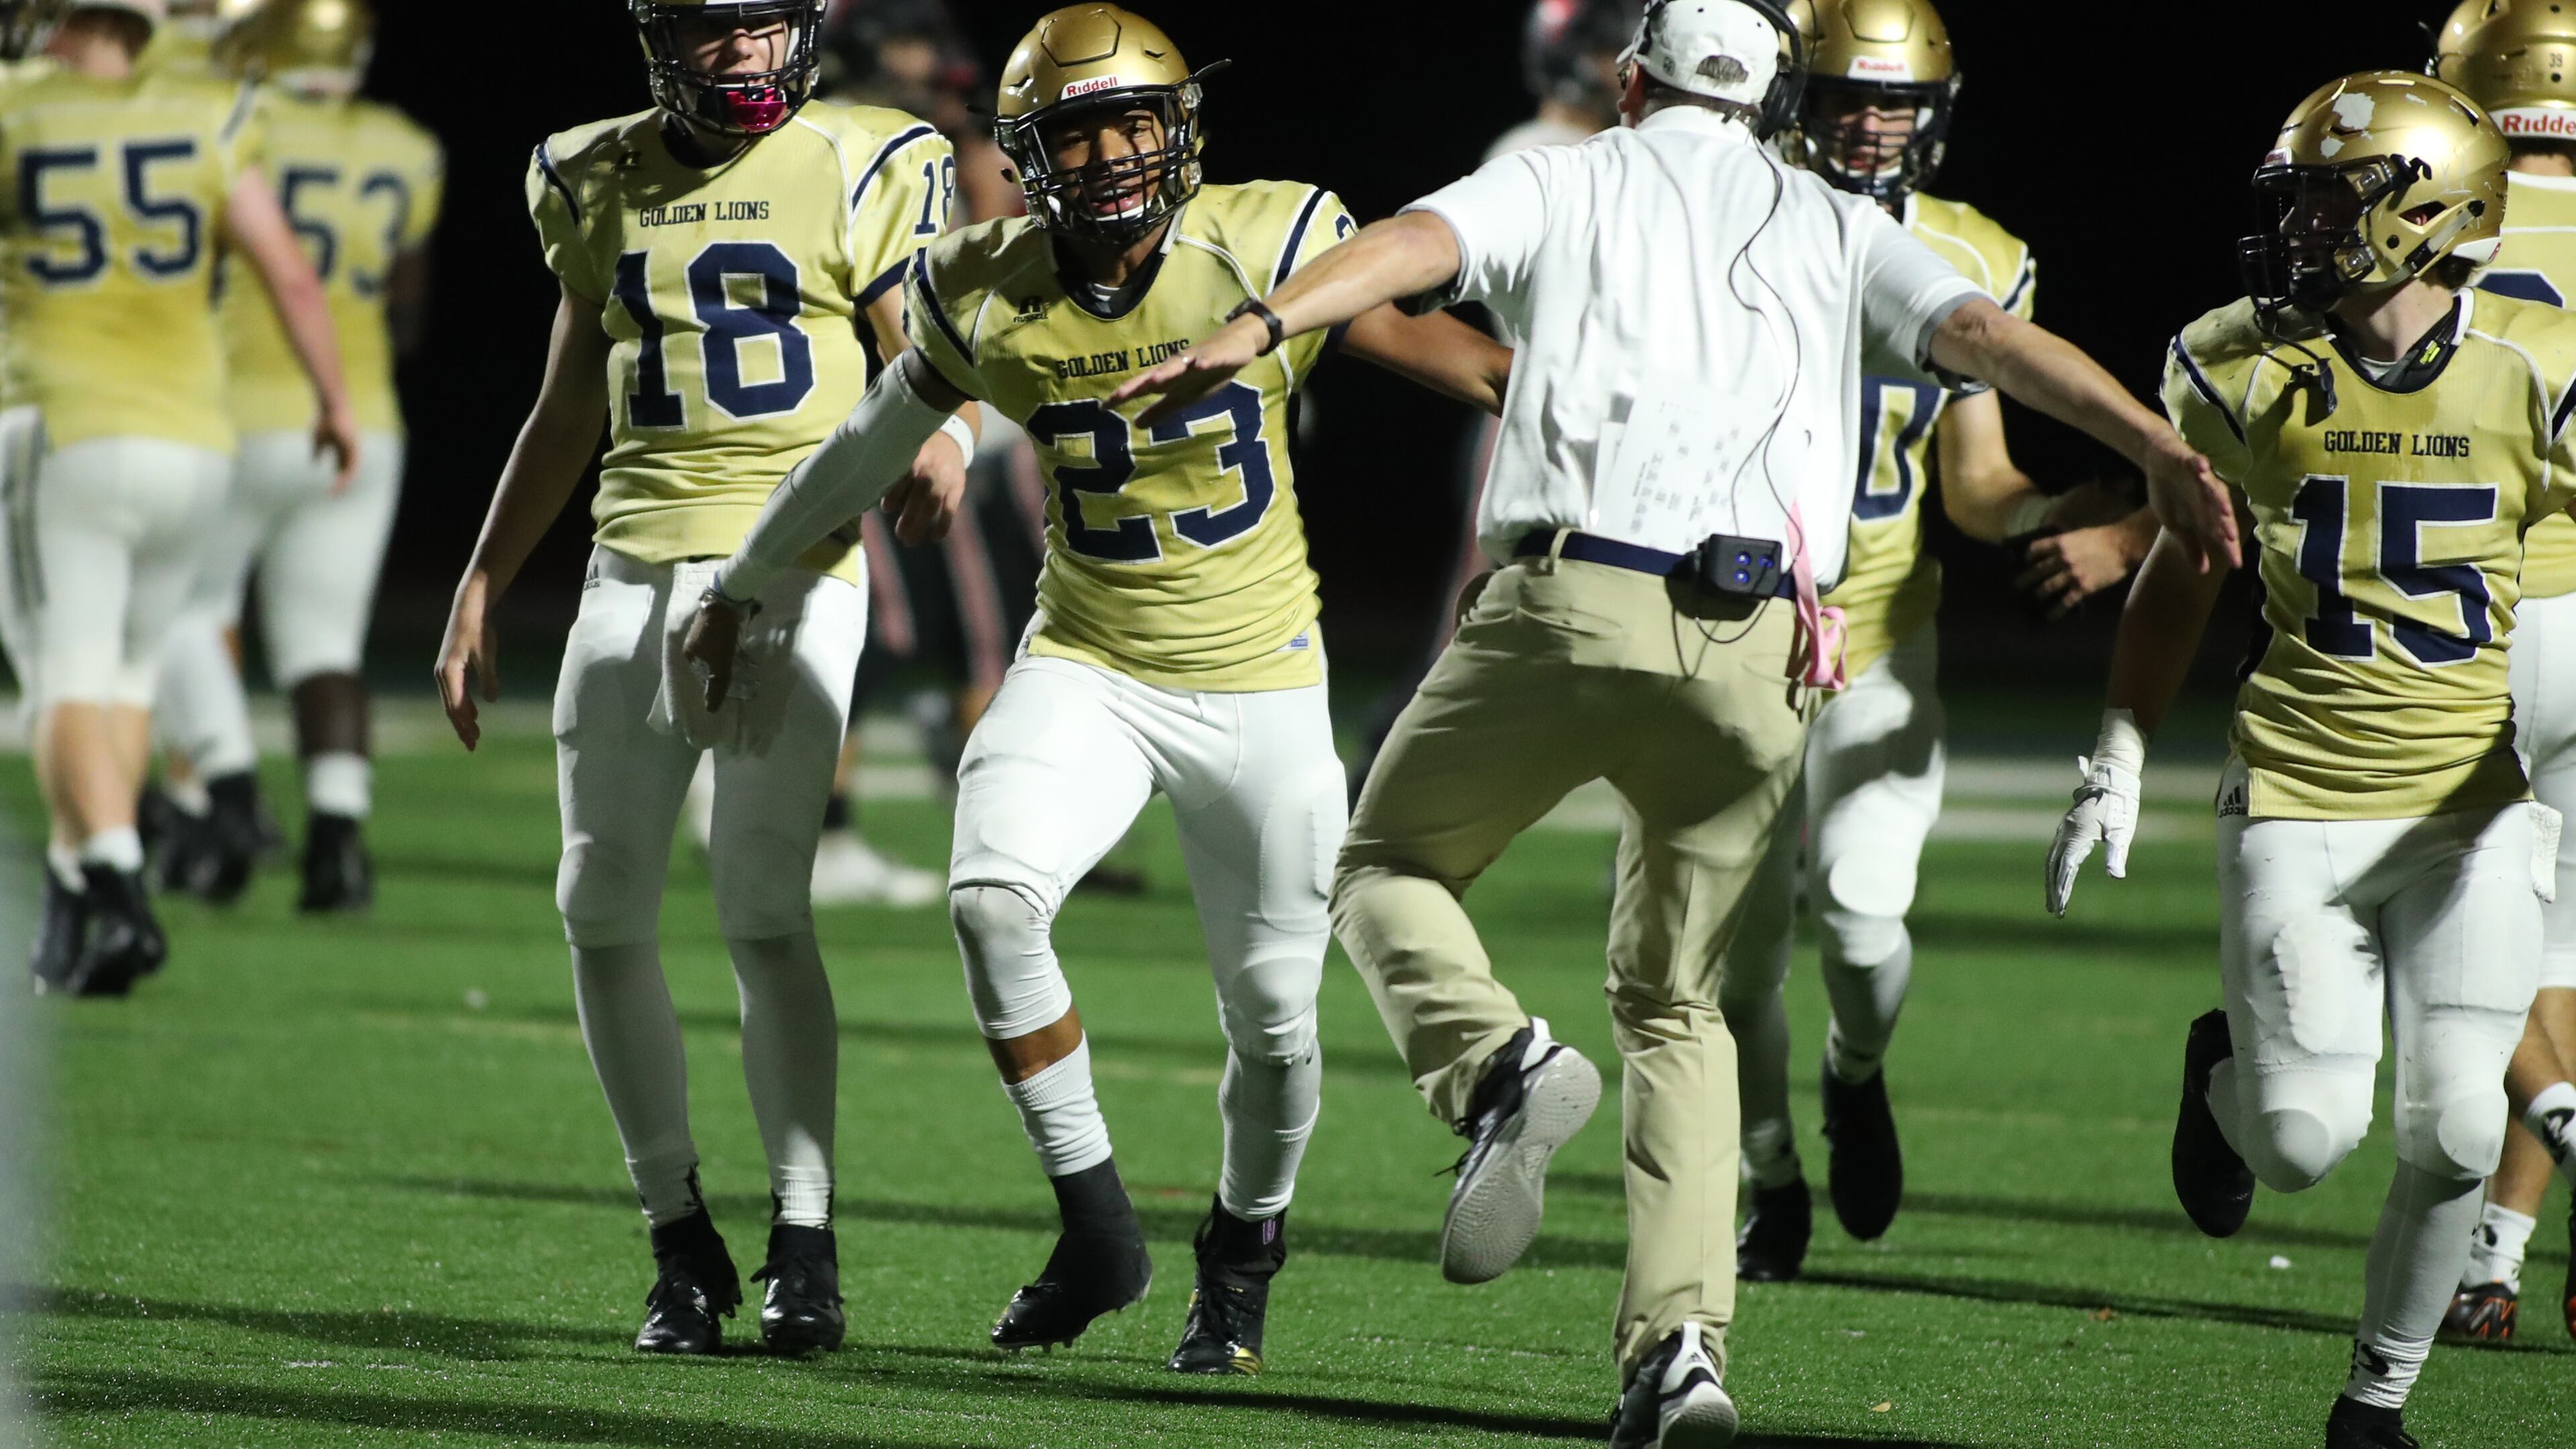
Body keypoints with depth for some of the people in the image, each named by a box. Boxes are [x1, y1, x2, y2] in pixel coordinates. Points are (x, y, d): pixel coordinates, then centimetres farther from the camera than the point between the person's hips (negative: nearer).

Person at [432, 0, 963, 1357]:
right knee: (603, 908, -1)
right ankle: (681, 1244, 10)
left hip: (793, 570, -4)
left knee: (762, 904, -13)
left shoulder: (859, 171, 0)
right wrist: (478, 593, 18)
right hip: (634, 568, 4)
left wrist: (943, 442, -26)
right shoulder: (599, 183, 12)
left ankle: (805, 1243, -2)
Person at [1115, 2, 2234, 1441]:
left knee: (1392, 867, 19)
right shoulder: (1840, 231, 21)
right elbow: (1989, 336, 7)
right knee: (1677, 1005, 17)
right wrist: (2163, 452, -1)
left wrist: (1257, 330, -19)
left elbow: (1418, 243, -5)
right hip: (1757, 649, 3)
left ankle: (1497, 1061, -13)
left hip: (1573, 603, -3)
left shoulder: (1568, 184, 14)